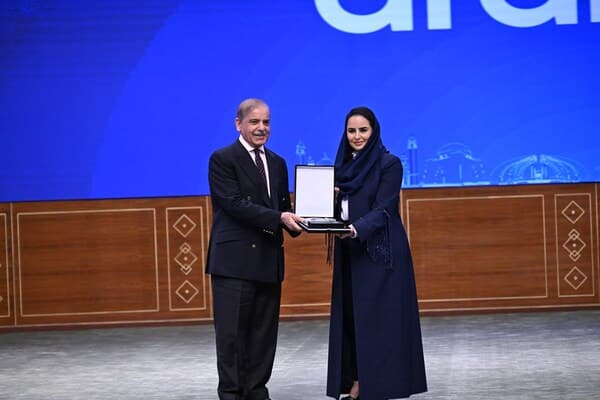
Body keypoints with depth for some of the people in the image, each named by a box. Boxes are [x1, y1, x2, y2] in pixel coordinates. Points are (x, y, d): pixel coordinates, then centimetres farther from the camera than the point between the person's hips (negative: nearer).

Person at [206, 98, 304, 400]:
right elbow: (234, 204, -14)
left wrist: (295, 221, -5)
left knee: (264, 332, 8)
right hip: (234, 259, -6)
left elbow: (283, 206, 18)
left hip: (268, 260, 6)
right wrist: (279, 218, -22)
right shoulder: (222, 159, -4)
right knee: (232, 332, -4)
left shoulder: (278, 164, 18)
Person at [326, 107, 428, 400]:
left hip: (380, 253, -6)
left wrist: (356, 229, -30)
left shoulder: (389, 164, -6)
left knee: (379, 319, -6)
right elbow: (336, 209, 14)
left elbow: (383, 210, -14)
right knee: (349, 318, 3)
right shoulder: (342, 165, 13)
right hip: (349, 254, 6)